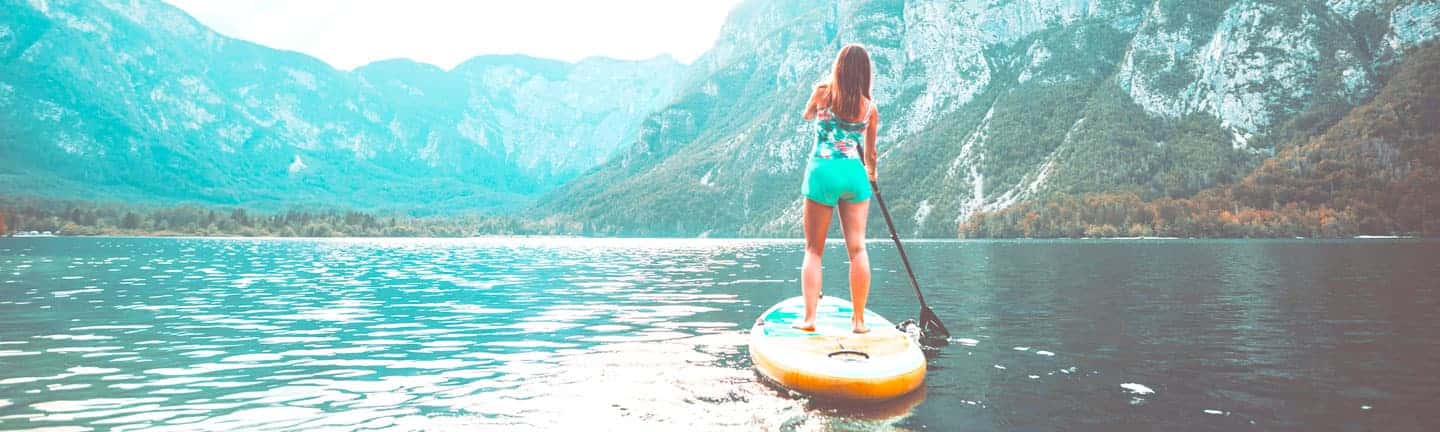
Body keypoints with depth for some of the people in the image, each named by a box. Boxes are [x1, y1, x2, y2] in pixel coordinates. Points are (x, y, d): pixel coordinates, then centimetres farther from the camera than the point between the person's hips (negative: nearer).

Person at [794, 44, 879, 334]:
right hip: (854, 173, 1)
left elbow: (807, 115, 24)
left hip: (822, 171, -1)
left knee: (813, 249, 4)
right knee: (857, 248, 3)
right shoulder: (870, 107, 6)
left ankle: (809, 318, -1)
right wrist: (871, 174, 36)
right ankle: (859, 320, 5)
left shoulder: (823, 92, 1)